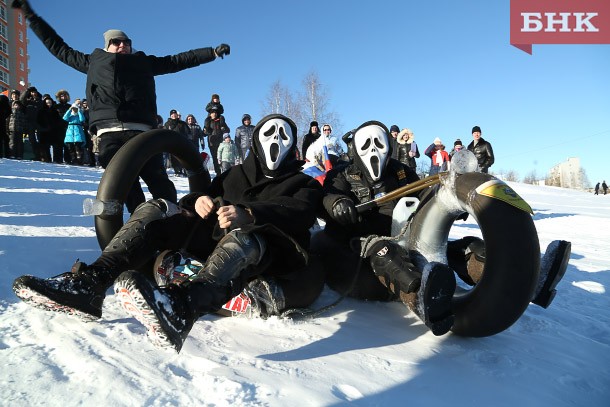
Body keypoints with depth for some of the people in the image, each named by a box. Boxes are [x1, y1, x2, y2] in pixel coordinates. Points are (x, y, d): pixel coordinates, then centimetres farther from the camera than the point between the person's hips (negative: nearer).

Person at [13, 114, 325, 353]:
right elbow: (209, 192, 18)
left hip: (270, 254, -4)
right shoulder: (236, 174, 27)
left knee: (246, 236, -38)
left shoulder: (304, 184, 13)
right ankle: (88, 283, -30)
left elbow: (301, 213, -10)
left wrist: (248, 213, -28)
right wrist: (197, 200, -9)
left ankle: (180, 306, -66)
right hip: (218, 241, 5)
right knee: (158, 209, -11)